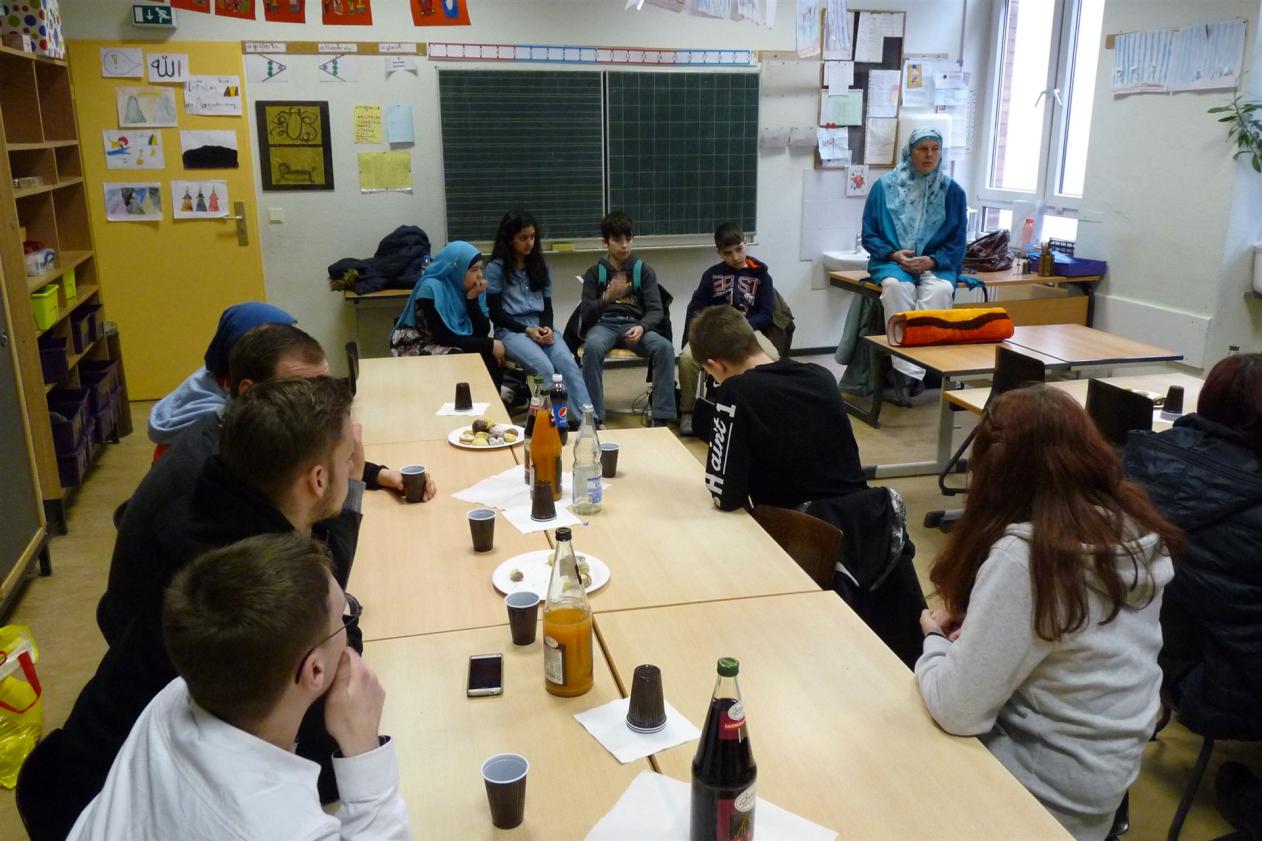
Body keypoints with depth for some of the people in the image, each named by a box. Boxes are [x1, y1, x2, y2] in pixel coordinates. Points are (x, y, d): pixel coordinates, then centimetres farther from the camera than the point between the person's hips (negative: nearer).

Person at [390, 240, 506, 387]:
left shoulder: (470, 287, -1)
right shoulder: (432, 289, -20)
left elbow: (482, 333, -7)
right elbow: (445, 337, -23)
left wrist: (473, 298, -19)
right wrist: (490, 345, -23)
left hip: (452, 345, 6)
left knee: (493, 358, -18)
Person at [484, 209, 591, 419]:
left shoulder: (540, 267, 17)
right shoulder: (496, 268, 2)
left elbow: (547, 307, 15)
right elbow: (495, 312, -3)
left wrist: (547, 328, -8)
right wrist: (527, 330, -14)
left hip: (542, 327, 3)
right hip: (511, 330, -3)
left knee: (568, 364, -27)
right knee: (545, 368, -32)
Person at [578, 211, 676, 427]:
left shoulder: (644, 270, 10)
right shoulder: (594, 273, 9)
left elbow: (656, 310, 2)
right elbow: (586, 315, 2)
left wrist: (641, 327, -20)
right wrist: (606, 298, -18)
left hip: (634, 325, 1)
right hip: (603, 324, -1)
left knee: (665, 347, -31)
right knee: (593, 347, -38)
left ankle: (661, 418, -28)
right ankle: (594, 417, -33)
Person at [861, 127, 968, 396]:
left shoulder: (953, 192, 8)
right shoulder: (885, 186, 6)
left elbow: (958, 243, 9)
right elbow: (869, 235, 8)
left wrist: (932, 260, -10)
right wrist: (893, 254, -11)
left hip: (936, 265, 1)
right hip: (892, 261, 0)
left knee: (941, 290, -34)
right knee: (896, 286, -36)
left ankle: (912, 371, -34)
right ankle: (906, 369, -36)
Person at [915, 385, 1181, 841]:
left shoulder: (1024, 556, -30)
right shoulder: (1135, 524, -6)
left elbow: (957, 713, -25)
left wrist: (934, 639, -7)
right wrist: (975, 623, -1)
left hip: (1053, 790, -7)